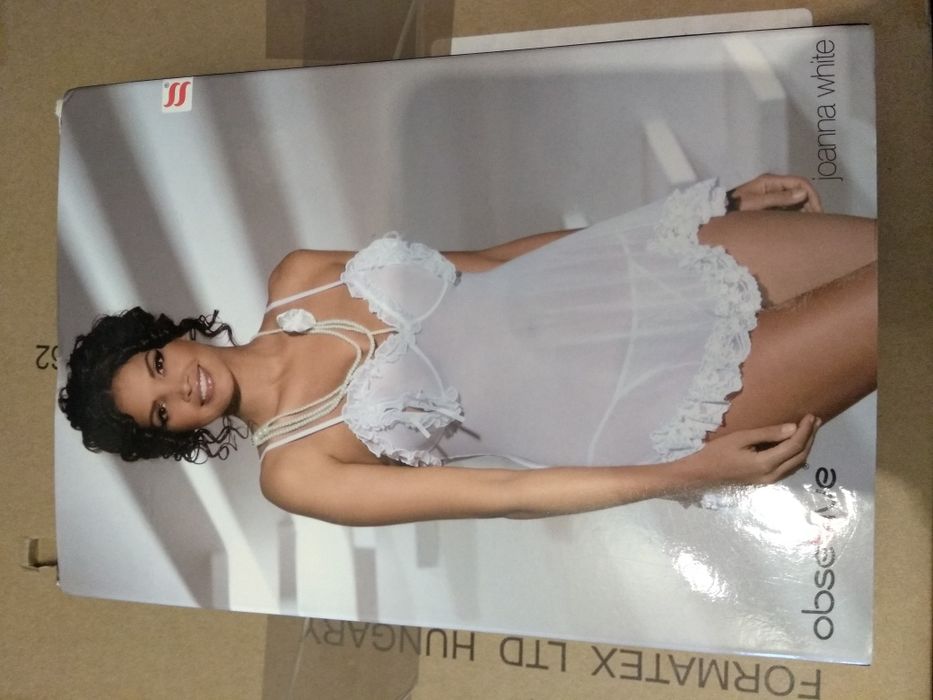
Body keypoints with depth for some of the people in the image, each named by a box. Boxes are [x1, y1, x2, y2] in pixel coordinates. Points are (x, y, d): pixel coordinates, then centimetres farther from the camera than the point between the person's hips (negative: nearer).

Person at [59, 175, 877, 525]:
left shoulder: (295, 278, 7)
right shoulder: (293, 467, -5)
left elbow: (485, 255, 8)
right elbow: (497, 494, -11)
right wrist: (686, 473, -21)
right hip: (624, 407, -5)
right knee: (872, 307, -12)